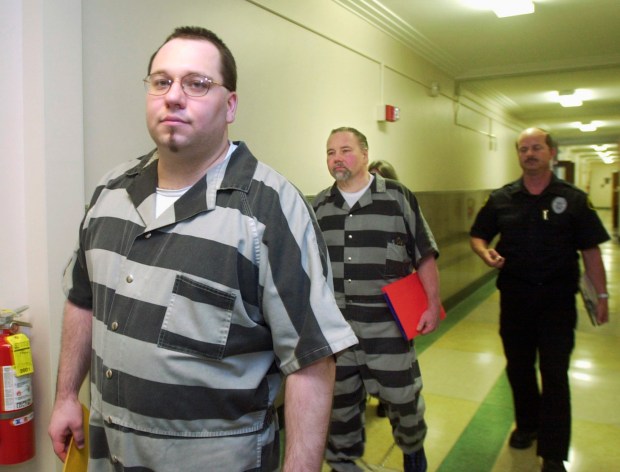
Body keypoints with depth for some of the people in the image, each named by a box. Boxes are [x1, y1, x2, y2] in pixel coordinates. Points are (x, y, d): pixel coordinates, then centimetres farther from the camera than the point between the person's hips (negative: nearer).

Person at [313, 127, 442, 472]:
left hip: (388, 325, -2)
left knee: (403, 397, 10)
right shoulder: (319, 207, 7)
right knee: (340, 404, 14)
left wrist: (433, 306, -5)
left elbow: (425, 255, -2)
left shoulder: (398, 197, -3)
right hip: (334, 328, 3)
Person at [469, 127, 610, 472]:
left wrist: (602, 294, -2)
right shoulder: (502, 198, 2)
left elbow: (590, 249, -1)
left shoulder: (573, 198, -3)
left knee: (555, 373, 1)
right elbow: (478, 235, 9)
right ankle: (527, 424, 39)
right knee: (518, 367, 15)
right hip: (514, 295, 3)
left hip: (557, 297, -2)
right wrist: (485, 252, -13)